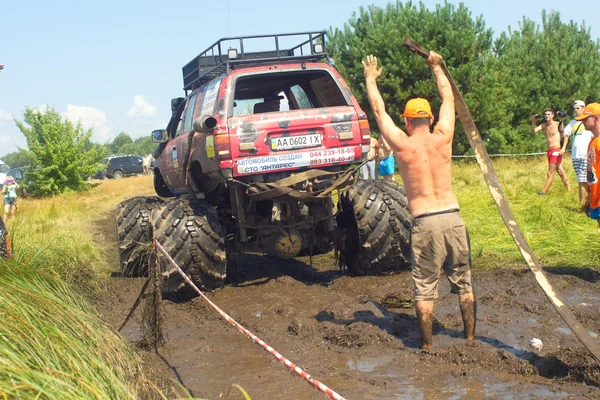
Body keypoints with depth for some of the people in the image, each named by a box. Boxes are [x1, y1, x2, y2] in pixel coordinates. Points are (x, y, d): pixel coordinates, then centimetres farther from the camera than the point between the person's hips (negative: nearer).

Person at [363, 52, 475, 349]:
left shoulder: (402, 145, -4)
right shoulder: (442, 138, 2)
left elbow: (379, 110, 9)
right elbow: (448, 98, 17)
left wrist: (371, 78, 23)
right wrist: (437, 68, 31)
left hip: (424, 223, -3)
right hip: (452, 217, 3)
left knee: (425, 288, 6)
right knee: (463, 282, 15)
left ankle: (426, 346, 11)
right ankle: (470, 338, 23)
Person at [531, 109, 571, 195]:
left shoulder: (557, 124, -7)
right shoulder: (544, 125, 11)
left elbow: (566, 135, -9)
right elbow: (533, 131, 3)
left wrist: (563, 148, -19)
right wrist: (533, 122, -13)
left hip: (556, 151, -7)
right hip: (549, 151, 7)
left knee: (550, 173, -5)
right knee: (560, 171, 12)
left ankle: (543, 192, -4)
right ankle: (569, 189, 19)